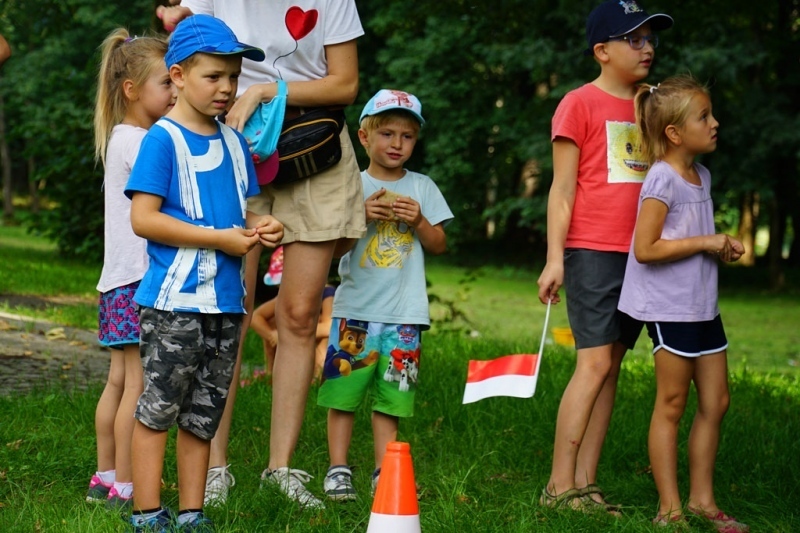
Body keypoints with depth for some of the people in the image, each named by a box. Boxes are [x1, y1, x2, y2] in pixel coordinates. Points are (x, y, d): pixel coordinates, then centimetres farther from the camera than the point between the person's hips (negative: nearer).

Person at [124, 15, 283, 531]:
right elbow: (143, 218, -15)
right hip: (174, 300, -7)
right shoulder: (162, 140, -8)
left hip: (226, 302, 7)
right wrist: (221, 238, -17)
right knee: (158, 409, -2)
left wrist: (260, 228, -1)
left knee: (202, 416, 12)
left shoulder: (234, 142, 13)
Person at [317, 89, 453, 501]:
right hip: (355, 308, -1)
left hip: (403, 313, 1)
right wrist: (361, 216, -14)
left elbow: (439, 246, 9)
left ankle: (384, 472, 11)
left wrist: (419, 221, -9)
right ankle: (338, 469, 6)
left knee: (390, 396, 5)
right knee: (343, 392, -2)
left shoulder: (422, 188, 9)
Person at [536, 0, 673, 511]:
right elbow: (562, 187, -5)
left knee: (611, 367, 5)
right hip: (592, 252, -6)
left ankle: (586, 483, 8)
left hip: (637, 257, 6)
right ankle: (560, 485, -7)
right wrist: (554, 258, -11)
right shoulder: (580, 104, -3)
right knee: (595, 363, -11)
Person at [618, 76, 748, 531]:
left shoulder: (702, 176, 10)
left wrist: (723, 247, 5)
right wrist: (705, 243, -18)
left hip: (703, 306, 8)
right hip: (670, 308, -8)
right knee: (672, 405, -1)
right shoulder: (663, 180, -16)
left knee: (716, 402, 11)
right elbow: (645, 249, -21)